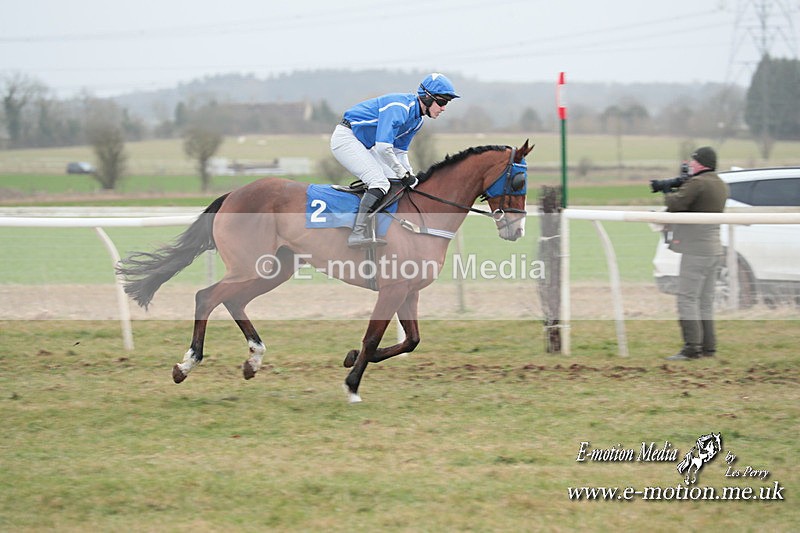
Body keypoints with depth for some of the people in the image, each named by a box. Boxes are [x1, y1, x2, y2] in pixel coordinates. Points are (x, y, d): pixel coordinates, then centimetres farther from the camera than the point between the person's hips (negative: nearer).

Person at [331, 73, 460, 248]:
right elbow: (383, 148, -32)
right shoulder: (399, 107, -27)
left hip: (364, 144, 10)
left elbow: (400, 151, 14)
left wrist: (411, 177, 3)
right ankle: (357, 234, -28)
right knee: (380, 182, -23)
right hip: (345, 138, -10)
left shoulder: (417, 120, 4)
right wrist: (404, 174, -23)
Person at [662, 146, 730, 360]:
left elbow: (676, 204, -22)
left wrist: (667, 195, 0)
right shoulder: (721, 185, 14)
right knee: (705, 301, 14)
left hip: (696, 250, -9)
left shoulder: (697, 183, -15)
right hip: (714, 250, 9)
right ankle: (708, 346, 14)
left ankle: (691, 347, -12)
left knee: (687, 299, -7)